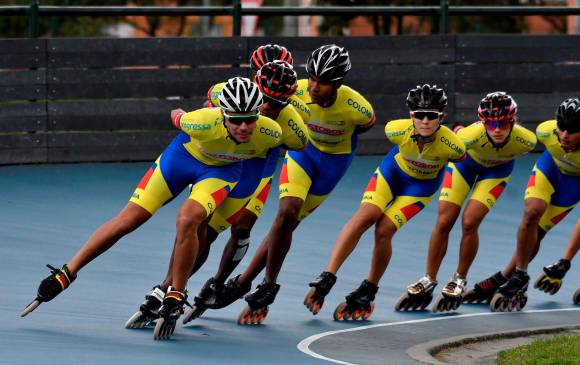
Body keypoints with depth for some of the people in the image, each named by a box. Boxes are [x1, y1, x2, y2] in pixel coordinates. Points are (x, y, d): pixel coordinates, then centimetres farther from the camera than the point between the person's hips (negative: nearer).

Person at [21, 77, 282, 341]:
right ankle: (66, 274, 14)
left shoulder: (270, 133, -33)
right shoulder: (204, 122, -38)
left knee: (187, 220, -28)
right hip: (184, 154, 0)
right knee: (127, 221, -1)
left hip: (221, 170, 0)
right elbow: (177, 117, -12)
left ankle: (175, 298, -11)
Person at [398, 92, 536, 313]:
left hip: (497, 169, 0)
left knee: (469, 223, -12)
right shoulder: (471, 135, -42)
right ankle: (429, 280, 15)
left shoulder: (525, 140, -35)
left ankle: (460, 281, 9)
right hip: (466, 160, 0)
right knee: (444, 222, -2)